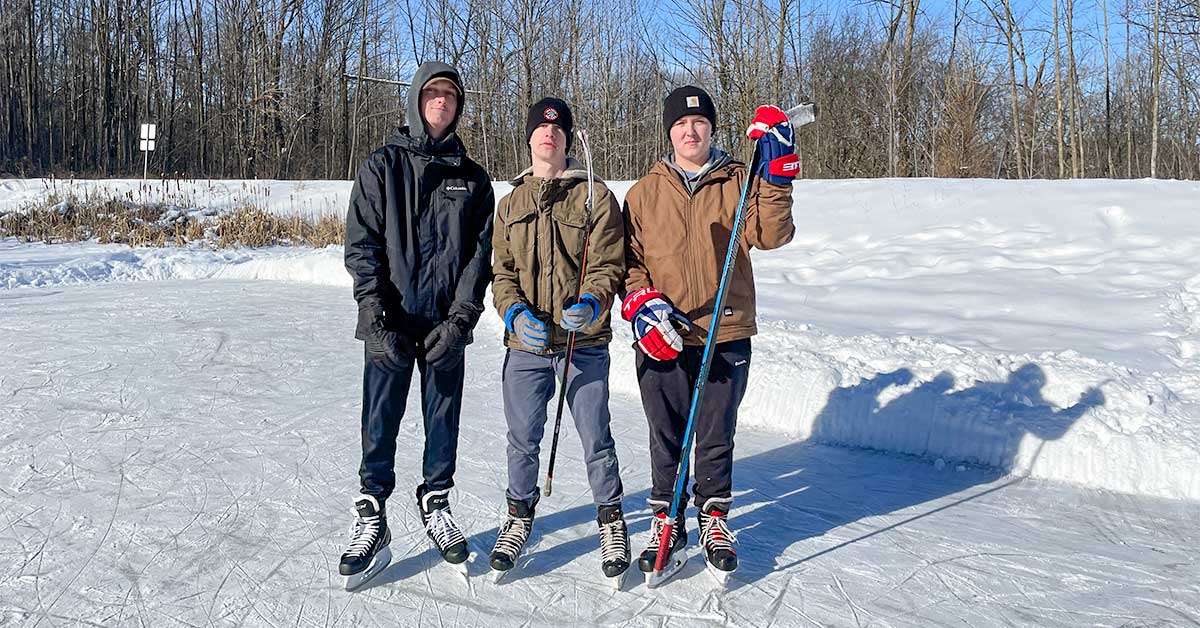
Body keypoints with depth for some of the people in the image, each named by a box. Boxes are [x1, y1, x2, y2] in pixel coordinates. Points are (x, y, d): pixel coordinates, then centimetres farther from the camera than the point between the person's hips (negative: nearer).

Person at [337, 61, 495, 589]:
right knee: (380, 424, 0)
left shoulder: (473, 178, 10)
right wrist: (377, 317, -12)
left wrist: (461, 318, -8)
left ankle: (436, 505, 25)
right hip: (390, 324, -1)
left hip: (447, 323, 2)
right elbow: (361, 245, -2)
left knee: (443, 420, 9)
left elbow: (480, 254, 5)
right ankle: (371, 519, 11)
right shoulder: (383, 166, 4)